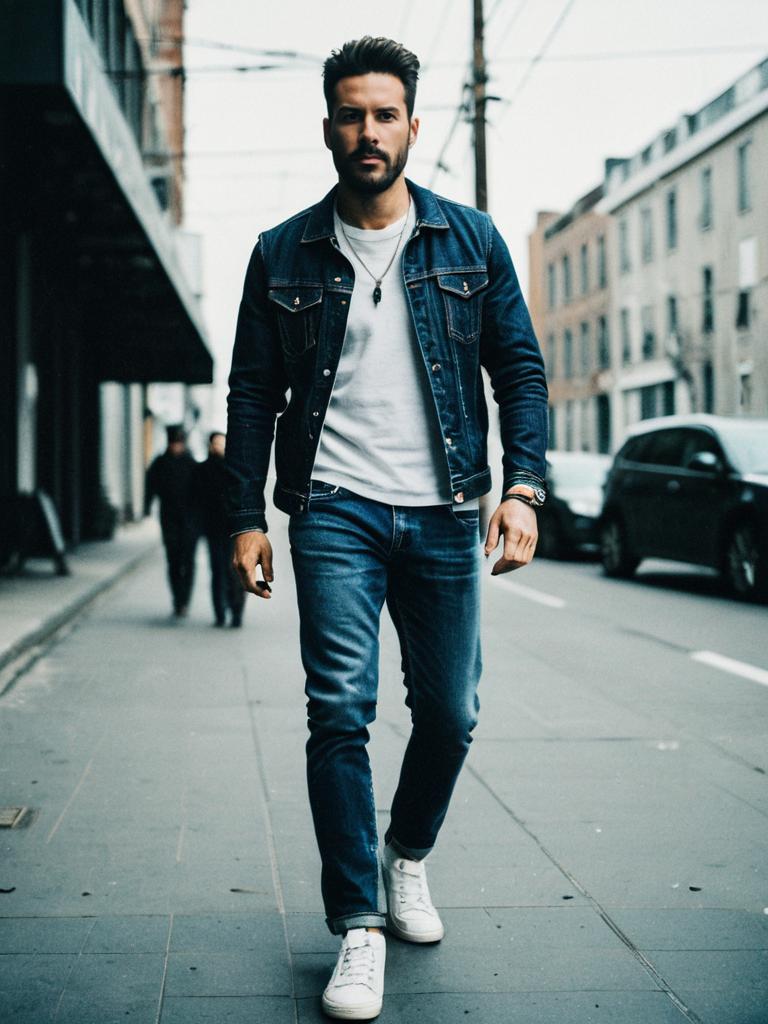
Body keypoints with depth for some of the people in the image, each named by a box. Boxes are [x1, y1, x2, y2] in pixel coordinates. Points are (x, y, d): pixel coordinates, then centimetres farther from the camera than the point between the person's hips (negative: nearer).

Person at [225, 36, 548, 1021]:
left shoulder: (471, 240, 7)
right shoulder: (283, 255, 6)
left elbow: (521, 367, 6)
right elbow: (252, 393, 7)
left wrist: (523, 487, -7)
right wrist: (246, 517, 1)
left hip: (443, 515, 1)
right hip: (336, 511, -1)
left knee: (449, 712, 7)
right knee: (341, 712, -9)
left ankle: (408, 855, 35)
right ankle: (357, 929, 1)